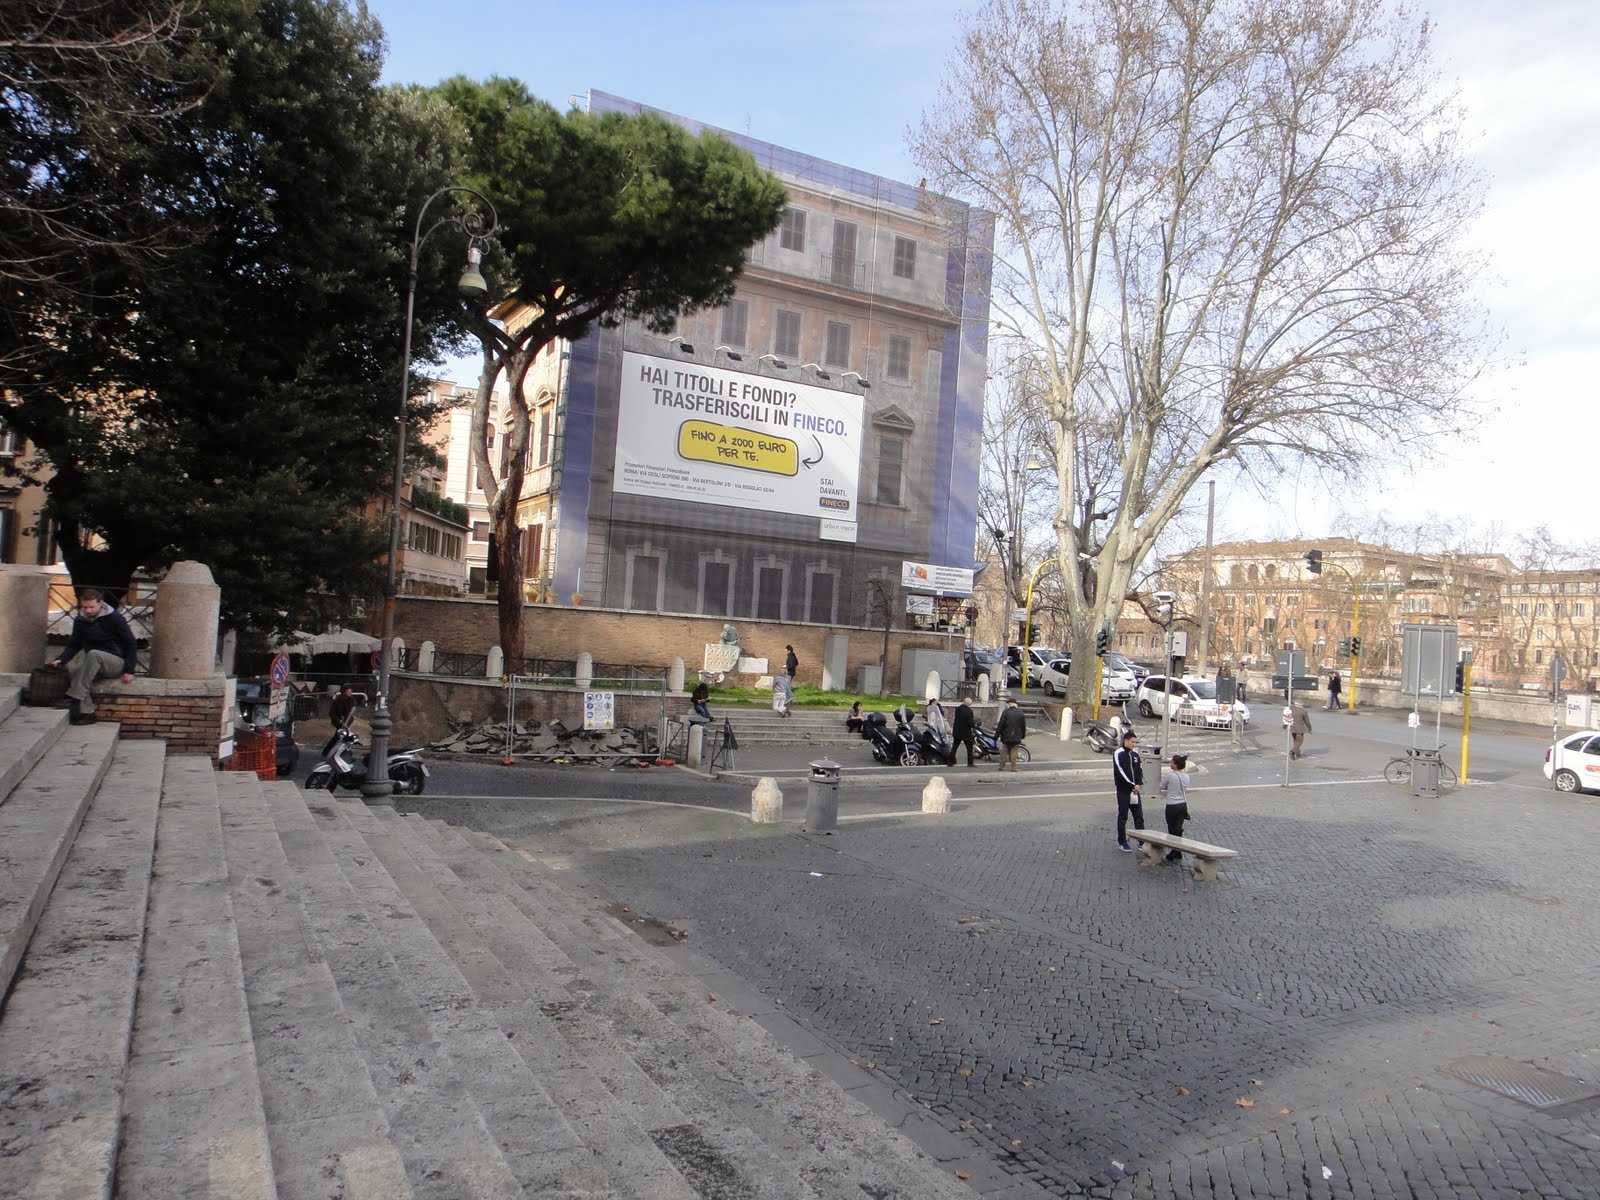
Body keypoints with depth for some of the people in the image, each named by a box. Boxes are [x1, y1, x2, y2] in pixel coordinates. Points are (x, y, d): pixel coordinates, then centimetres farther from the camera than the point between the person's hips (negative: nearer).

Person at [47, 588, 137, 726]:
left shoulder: (114, 618, -13)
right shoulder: (80, 620, 2)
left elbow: (131, 644, -12)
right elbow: (74, 644, 6)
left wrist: (129, 670, -17)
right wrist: (61, 660, -15)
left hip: (117, 661, -5)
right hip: (94, 665, 5)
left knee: (93, 654, -34)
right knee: (74, 673, -25)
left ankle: (74, 698, -34)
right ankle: (87, 713, -20)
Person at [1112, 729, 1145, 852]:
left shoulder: (1135, 754, 10)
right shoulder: (1119, 754, -9)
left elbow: (1140, 771, 9)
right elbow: (1120, 772, -16)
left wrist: (1139, 785, -8)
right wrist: (1132, 786, -16)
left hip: (1136, 790, 6)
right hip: (1123, 791, -6)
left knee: (1139, 817, 7)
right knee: (1122, 818, 4)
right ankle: (1122, 842, 12)